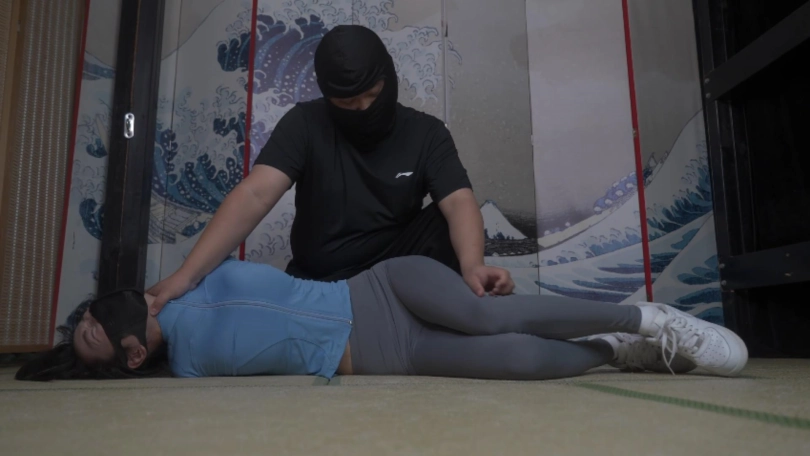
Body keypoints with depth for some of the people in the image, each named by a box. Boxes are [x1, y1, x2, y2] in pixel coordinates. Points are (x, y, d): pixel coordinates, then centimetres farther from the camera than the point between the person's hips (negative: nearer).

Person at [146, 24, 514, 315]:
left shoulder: (426, 133, -7)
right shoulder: (304, 124, -10)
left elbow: (459, 203, -22)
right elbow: (255, 196, -23)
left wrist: (472, 266, -45)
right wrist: (187, 274, -36)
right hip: (316, 283, 1)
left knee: (445, 220, -26)